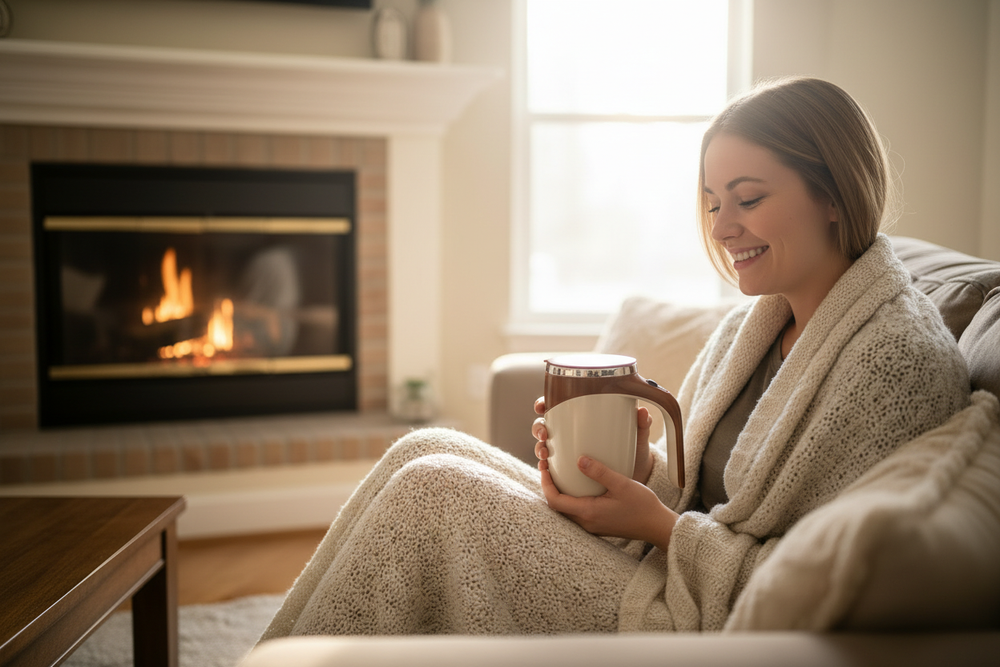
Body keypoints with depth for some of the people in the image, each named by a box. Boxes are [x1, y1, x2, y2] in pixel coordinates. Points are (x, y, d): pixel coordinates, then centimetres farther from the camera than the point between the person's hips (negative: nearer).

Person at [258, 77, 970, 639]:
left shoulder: (902, 355, -17)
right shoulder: (750, 324, 9)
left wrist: (662, 527, -19)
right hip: (652, 572, 8)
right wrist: (643, 470, -8)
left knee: (432, 489, -17)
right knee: (427, 450, -3)